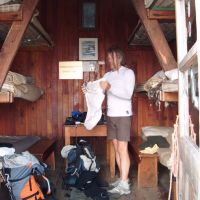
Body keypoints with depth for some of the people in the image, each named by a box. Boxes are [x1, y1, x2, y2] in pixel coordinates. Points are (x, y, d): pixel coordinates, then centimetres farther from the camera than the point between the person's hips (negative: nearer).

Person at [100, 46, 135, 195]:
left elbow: (128, 94, -16)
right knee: (117, 148, 9)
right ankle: (123, 178, 18)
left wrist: (110, 87, -22)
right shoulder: (108, 75, 14)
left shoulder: (128, 72, -4)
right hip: (111, 115, 6)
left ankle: (124, 185, -6)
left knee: (123, 149, -8)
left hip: (123, 115, -6)